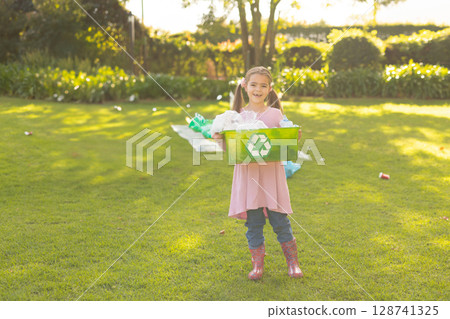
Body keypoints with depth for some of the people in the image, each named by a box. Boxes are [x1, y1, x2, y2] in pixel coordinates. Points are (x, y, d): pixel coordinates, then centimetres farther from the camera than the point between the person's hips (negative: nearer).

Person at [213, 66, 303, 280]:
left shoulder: (275, 114, 3)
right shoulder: (238, 116, 5)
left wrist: (295, 138, -16)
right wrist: (220, 139, -15)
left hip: (271, 173, -1)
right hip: (247, 173, 1)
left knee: (279, 219, 3)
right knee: (253, 221, 5)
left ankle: (292, 262, 19)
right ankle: (257, 264, 18)